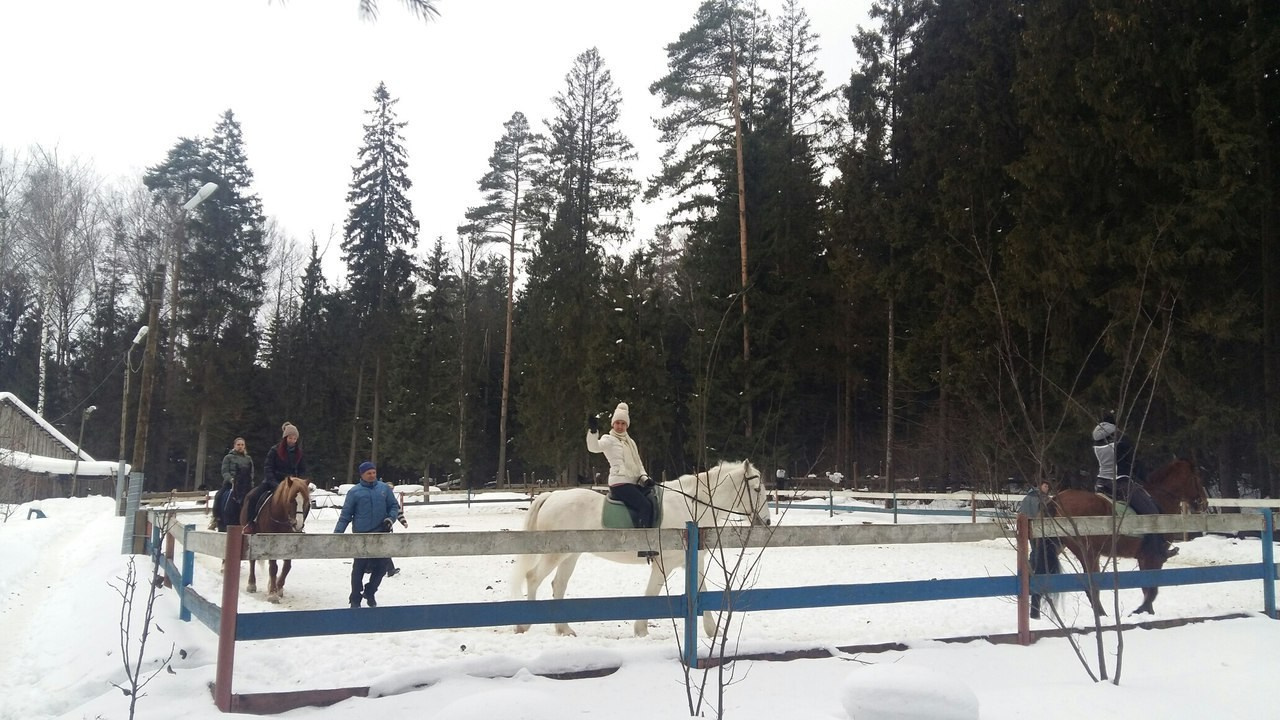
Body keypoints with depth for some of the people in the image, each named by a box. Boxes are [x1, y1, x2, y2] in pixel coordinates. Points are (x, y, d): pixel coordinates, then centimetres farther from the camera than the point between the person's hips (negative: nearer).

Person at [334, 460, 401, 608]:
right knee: (359, 568, 3)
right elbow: (345, 515, 1)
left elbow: (394, 506, 12)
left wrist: (391, 518, -8)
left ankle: (370, 592, 27)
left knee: (382, 565, 5)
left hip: (381, 534, 3)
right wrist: (337, 534, -6)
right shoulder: (354, 492, -2)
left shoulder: (384, 488, 5)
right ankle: (355, 599, 17)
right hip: (361, 535, -2)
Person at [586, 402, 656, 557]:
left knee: (652, 502, -8)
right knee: (645, 505, -22)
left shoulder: (630, 442, 23)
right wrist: (593, 431, -36)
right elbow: (593, 447, -19)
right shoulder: (608, 439, 1)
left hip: (634, 482, 8)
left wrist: (644, 477, 5)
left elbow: (638, 463, 23)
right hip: (619, 483, -8)